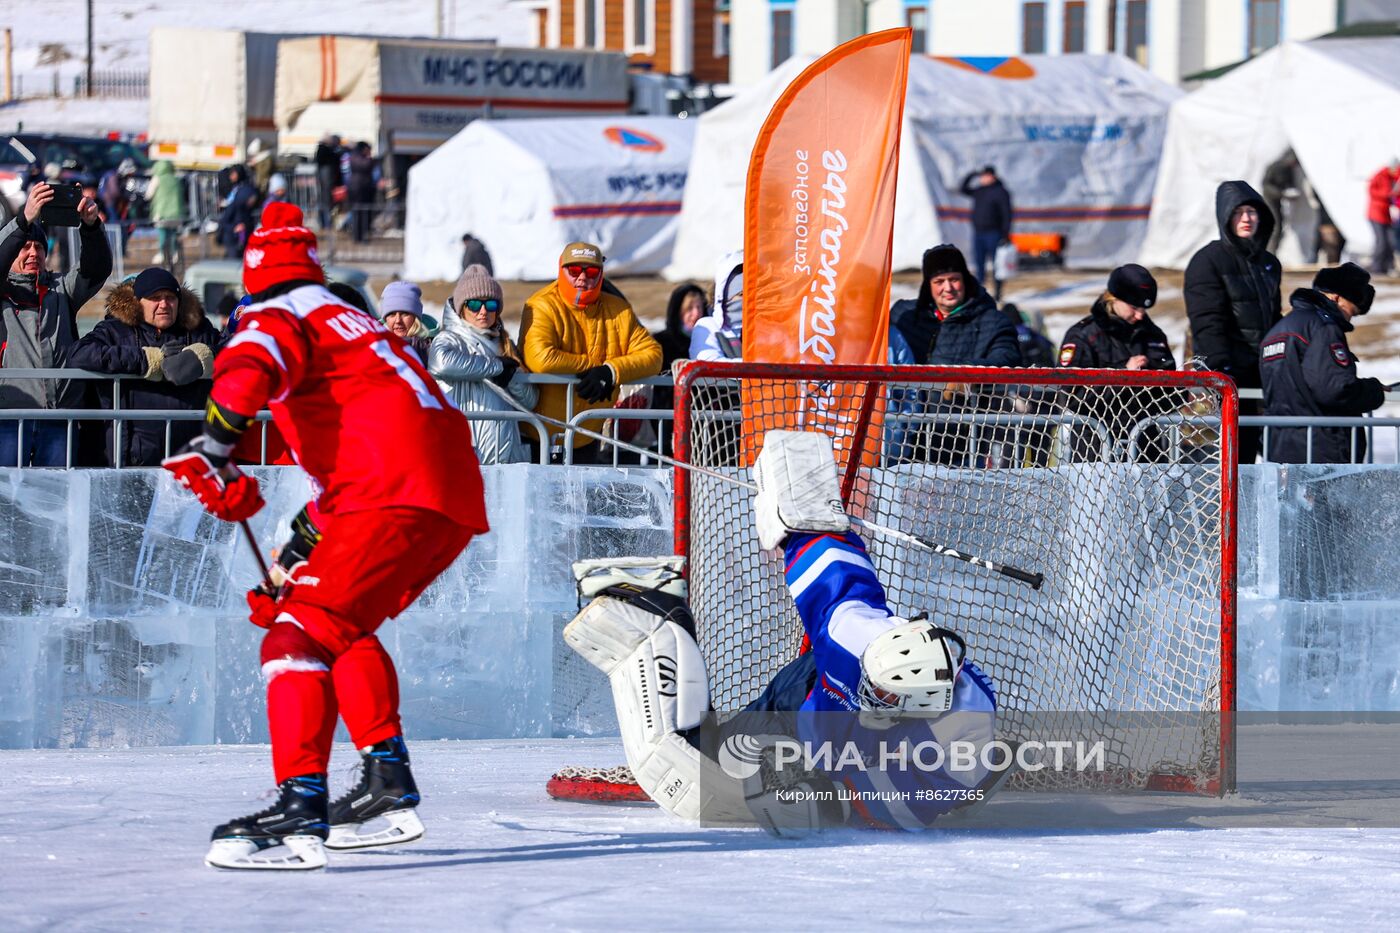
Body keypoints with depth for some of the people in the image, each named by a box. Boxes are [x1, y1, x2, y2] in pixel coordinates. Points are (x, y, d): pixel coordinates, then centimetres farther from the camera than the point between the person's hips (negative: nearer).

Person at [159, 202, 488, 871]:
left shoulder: (278, 320, 7)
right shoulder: (352, 322, 34)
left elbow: (246, 370, -19)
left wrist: (211, 452, -22)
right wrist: (306, 544, 38)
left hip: (398, 492, -9)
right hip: (458, 495, 9)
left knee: (301, 633, -14)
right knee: (344, 623, 27)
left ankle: (300, 807, -30)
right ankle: (389, 786, 22)